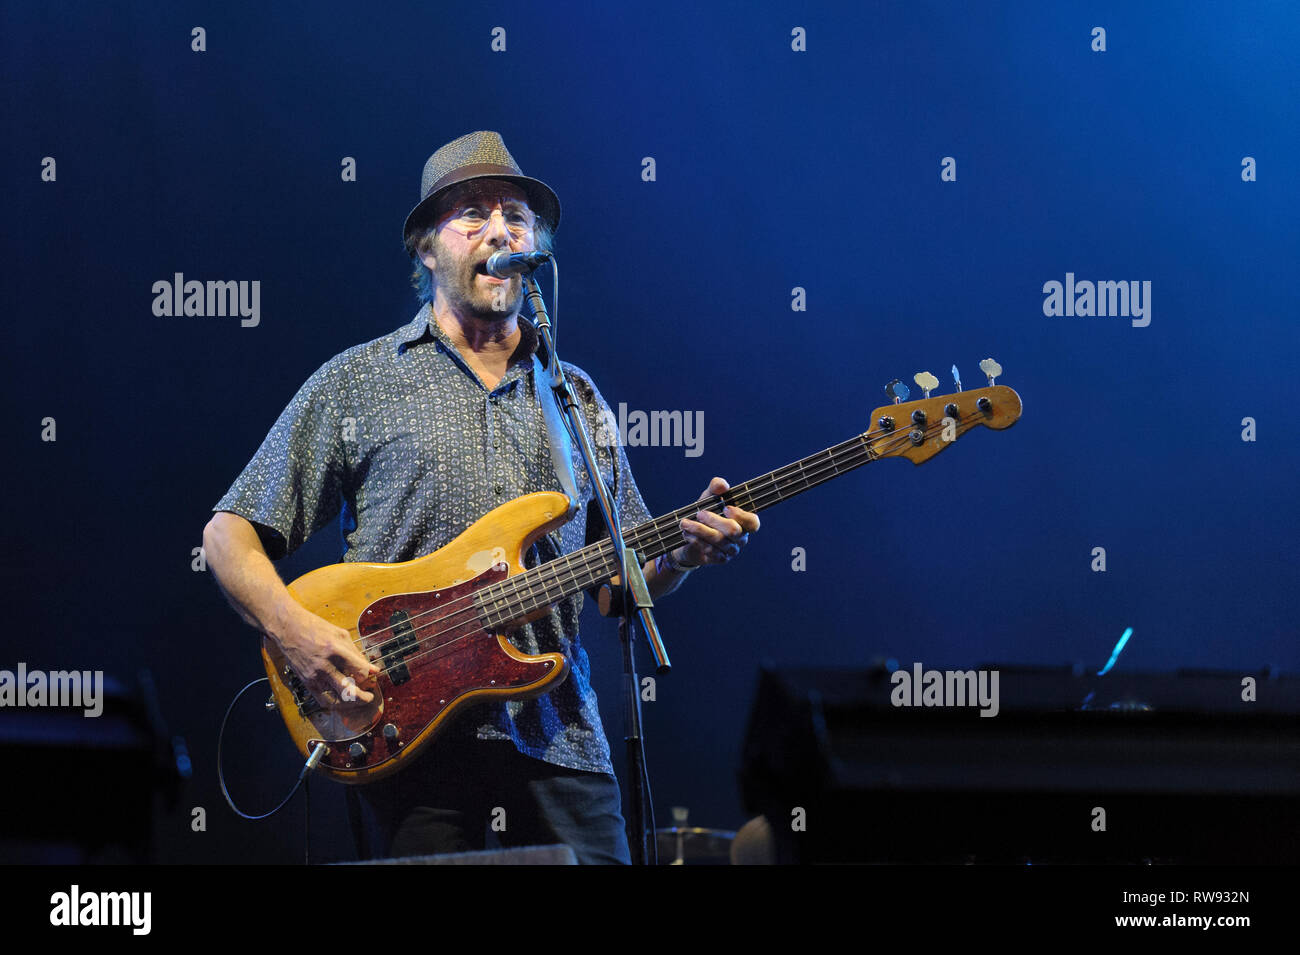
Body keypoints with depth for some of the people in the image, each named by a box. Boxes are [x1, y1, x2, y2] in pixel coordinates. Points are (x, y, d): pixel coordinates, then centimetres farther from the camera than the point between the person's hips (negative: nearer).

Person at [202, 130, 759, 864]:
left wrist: (686, 551, -2)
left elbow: (623, 578, 19)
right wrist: (296, 630, -12)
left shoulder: (575, 397, 18)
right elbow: (230, 534, 5)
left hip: (559, 742, 3)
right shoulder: (357, 384, 7)